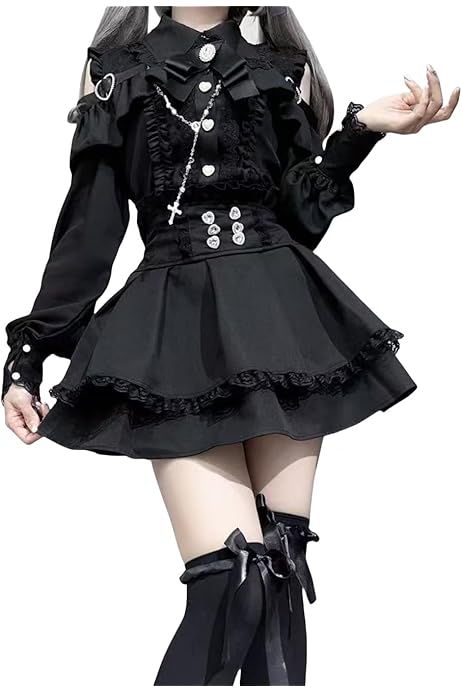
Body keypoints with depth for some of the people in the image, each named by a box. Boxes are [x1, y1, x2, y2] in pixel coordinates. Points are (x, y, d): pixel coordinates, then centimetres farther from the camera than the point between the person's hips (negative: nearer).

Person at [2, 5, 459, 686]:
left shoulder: (281, 69, 16)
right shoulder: (118, 70, 12)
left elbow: (304, 216, 9)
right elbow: (87, 228, 8)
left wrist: (364, 129, -4)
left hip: (283, 315, 3)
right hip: (179, 330, -2)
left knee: (281, 565, 1)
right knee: (233, 580, -15)